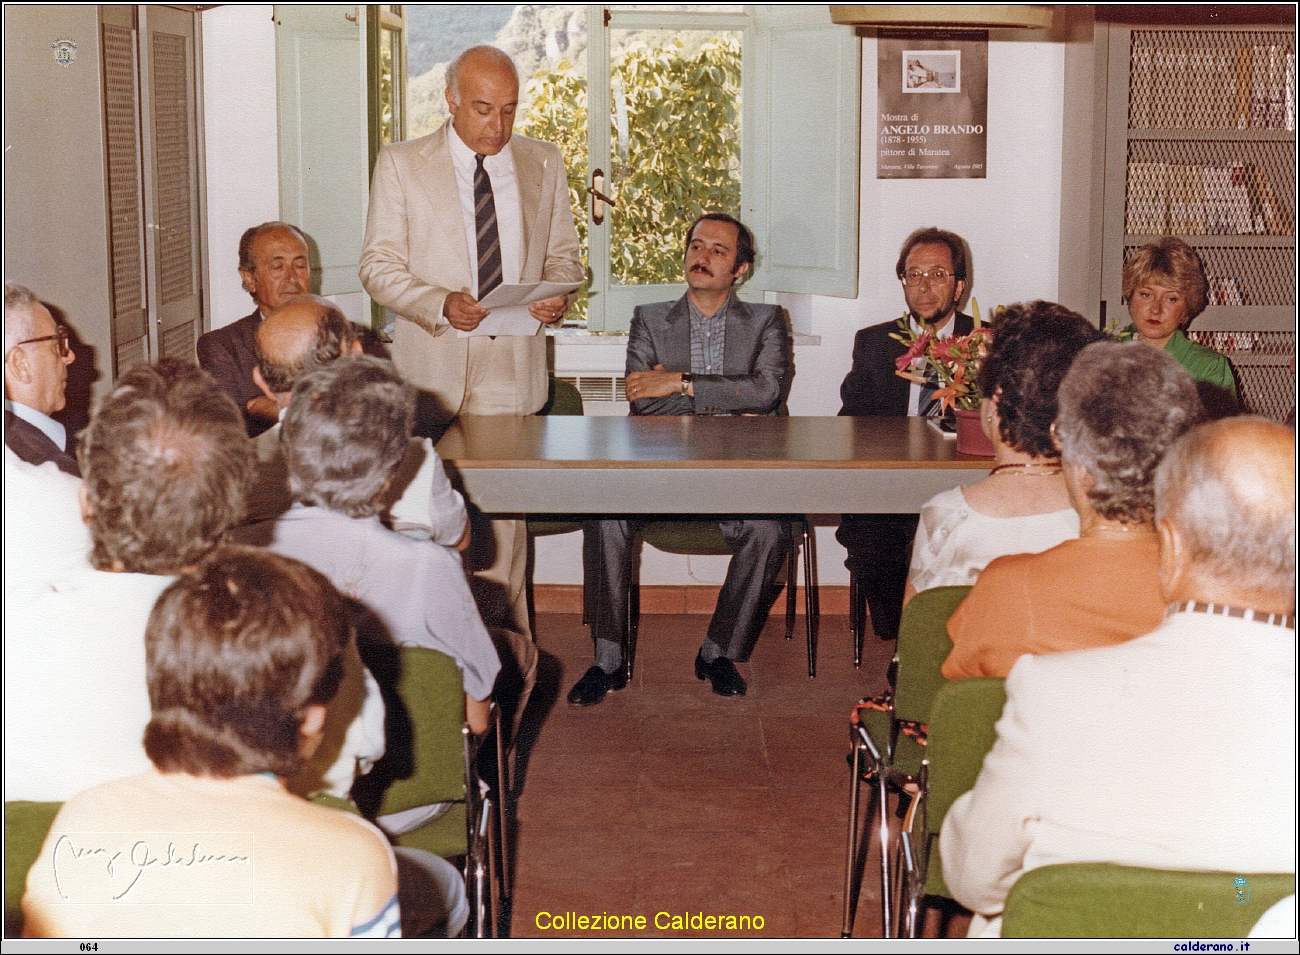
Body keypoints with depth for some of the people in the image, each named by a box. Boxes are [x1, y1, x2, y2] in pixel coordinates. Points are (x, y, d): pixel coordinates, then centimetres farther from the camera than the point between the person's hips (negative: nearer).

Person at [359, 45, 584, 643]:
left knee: (503, 513, 0)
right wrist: (440, 303, -19)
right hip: (434, 369, -1)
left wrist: (556, 295, -6)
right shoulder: (401, 166, 3)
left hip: (513, 368, 1)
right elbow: (379, 264, 0)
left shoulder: (543, 165, 12)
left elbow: (563, 253, 18)